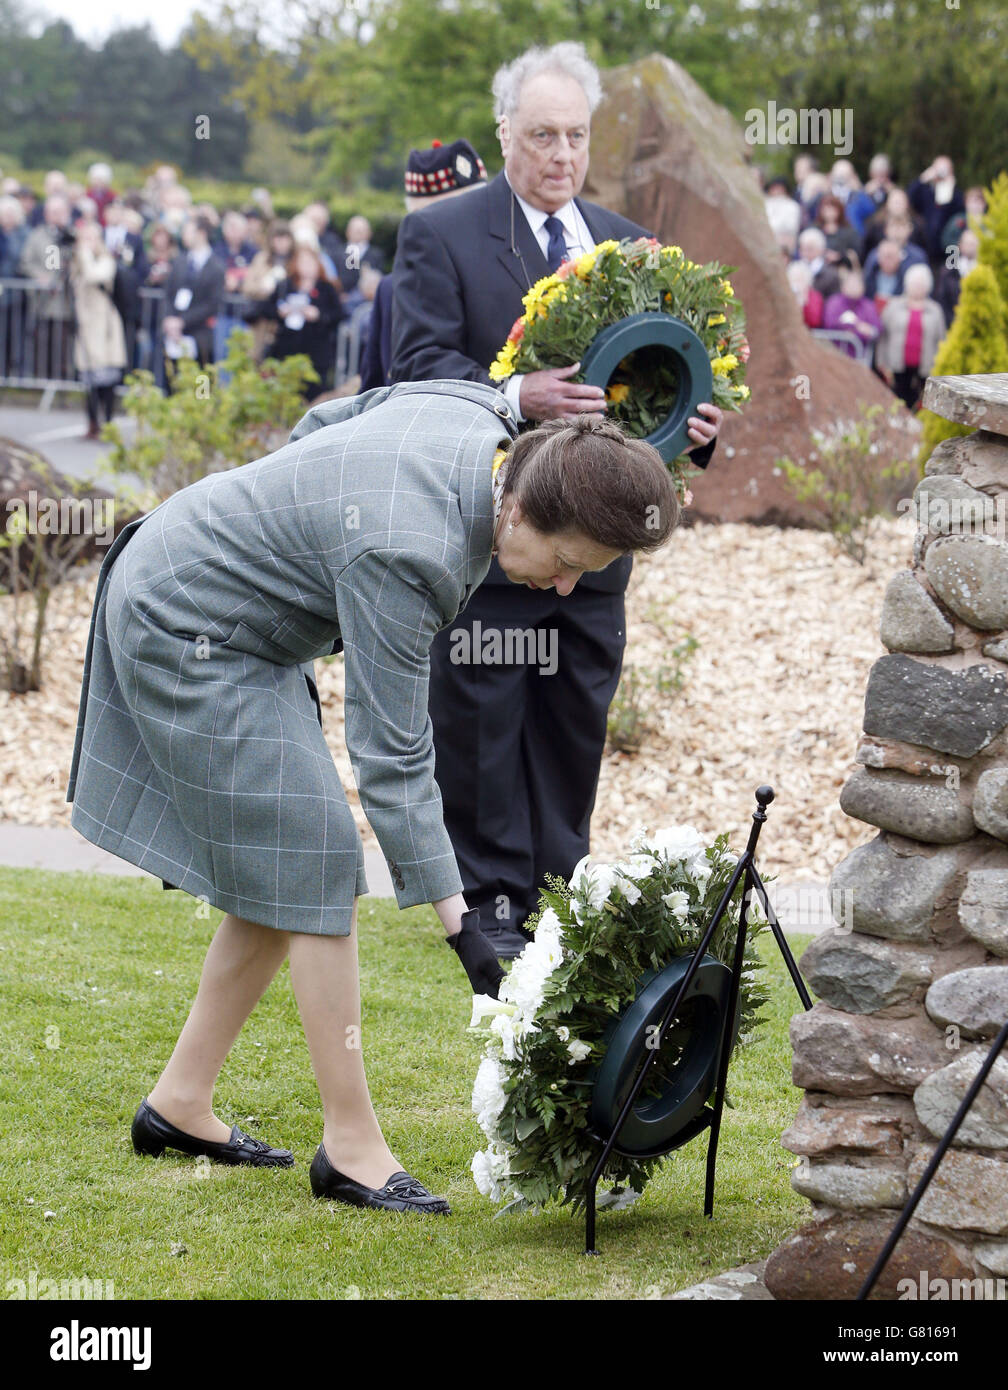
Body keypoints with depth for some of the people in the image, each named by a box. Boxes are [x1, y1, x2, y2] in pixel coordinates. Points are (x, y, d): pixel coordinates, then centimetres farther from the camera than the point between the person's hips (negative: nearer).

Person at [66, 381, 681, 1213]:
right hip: (186, 631, -10)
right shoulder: (403, 553, -35)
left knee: (279, 876, 10)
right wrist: (461, 925, -30)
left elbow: (320, 426, 7)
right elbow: (390, 754, -30)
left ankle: (182, 1101, 18)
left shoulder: (485, 416, -11)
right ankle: (353, 1146, -5)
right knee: (314, 866, -11)